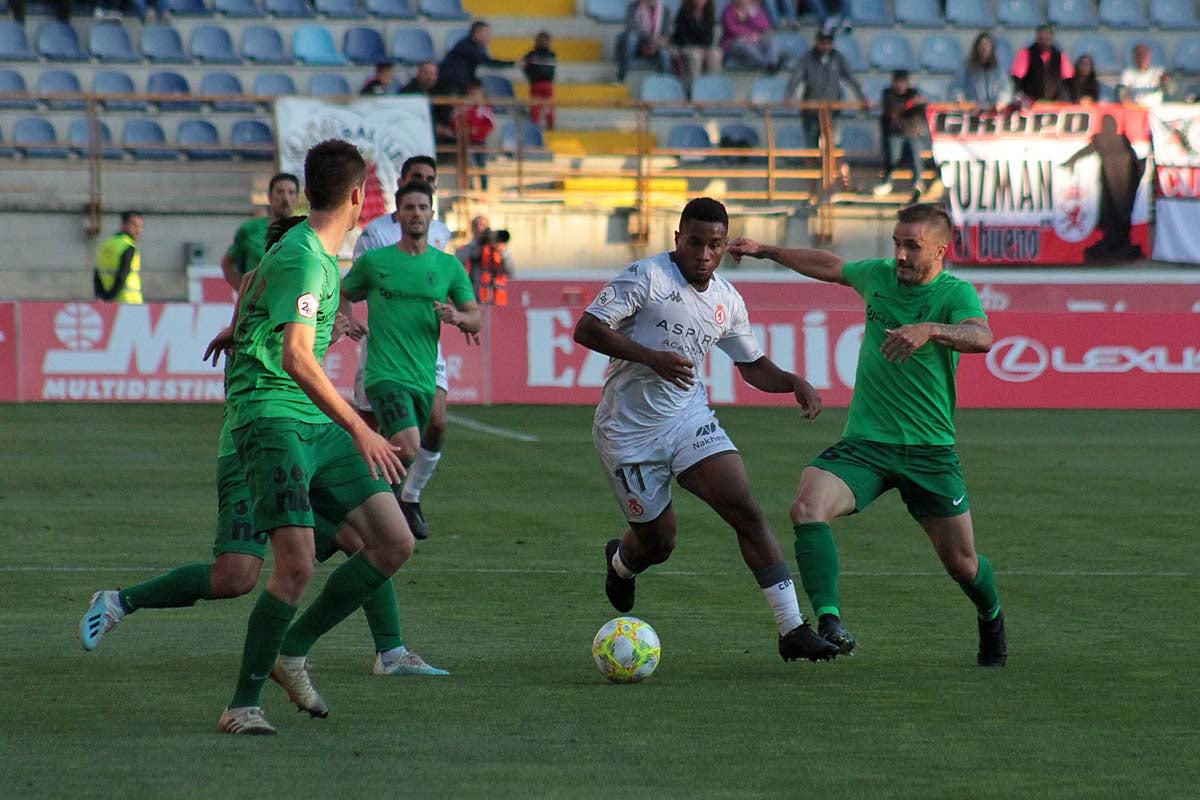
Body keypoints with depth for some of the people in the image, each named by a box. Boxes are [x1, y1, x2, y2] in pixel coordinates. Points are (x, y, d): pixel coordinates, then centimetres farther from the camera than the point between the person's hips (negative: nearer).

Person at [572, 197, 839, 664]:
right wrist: (651, 357, -28)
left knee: (747, 511, -14)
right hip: (629, 429, -4)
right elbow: (586, 329, -17)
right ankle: (620, 562, 45)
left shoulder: (727, 302, 7)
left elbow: (752, 365, 21)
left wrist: (794, 383, 0)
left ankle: (792, 630, -16)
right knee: (657, 542, 4)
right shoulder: (648, 276, -12)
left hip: (689, 417, 4)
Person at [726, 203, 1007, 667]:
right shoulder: (878, 277, 6)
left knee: (962, 563, 6)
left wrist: (929, 329, -47)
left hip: (930, 450, -3)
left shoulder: (955, 294, -8)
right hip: (864, 444, 3)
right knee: (808, 507, -26)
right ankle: (829, 621, -33)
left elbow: (981, 338, -30)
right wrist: (764, 251, 31)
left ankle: (992, 625, 39)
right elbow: (830, 267, 28)